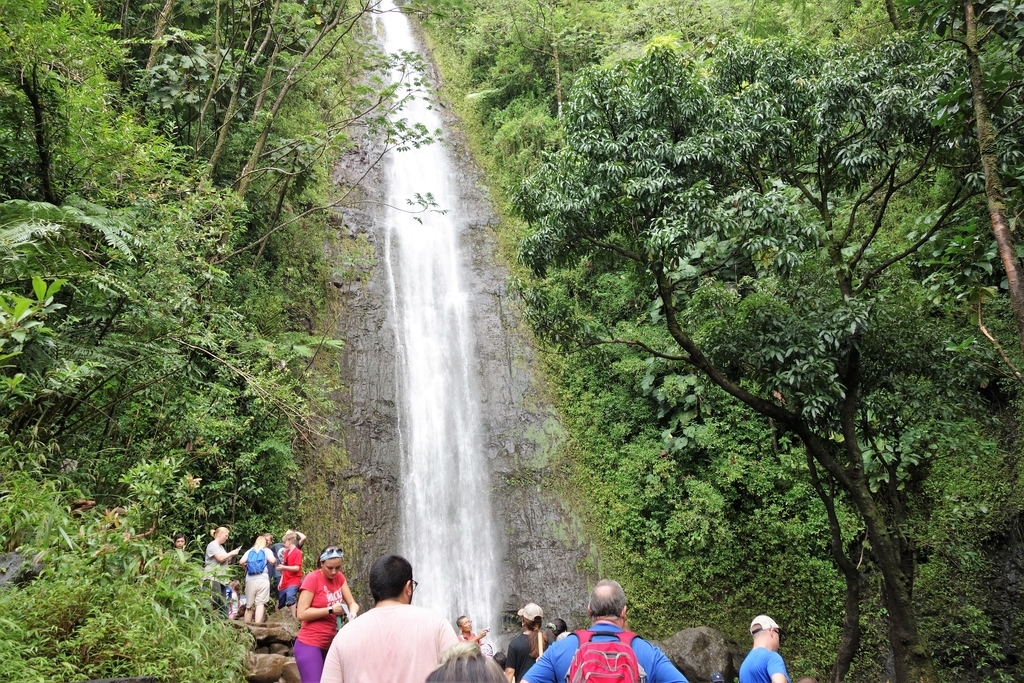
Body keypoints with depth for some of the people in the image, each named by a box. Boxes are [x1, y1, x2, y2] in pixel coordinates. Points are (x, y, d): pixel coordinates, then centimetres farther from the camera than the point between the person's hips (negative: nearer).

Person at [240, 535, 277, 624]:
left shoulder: (249, 551, 19)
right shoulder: (266, 550, 10)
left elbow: (241, 562, 7)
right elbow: (272, 561, -6)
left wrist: (245, 566, 27)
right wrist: (275, 561, 16)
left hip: (250, 580, 3)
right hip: (263, 580, -3)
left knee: (249, 605, 11)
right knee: (260, 603, -11)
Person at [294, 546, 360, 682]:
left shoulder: (339, 577, 4)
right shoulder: (312, 579, -14)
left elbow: (352, 603, 5)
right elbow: (301, 614, -17)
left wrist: (353, 612, -17)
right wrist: (330, 610, -19)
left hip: (331, 644, 6)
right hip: (310, 645, -6)